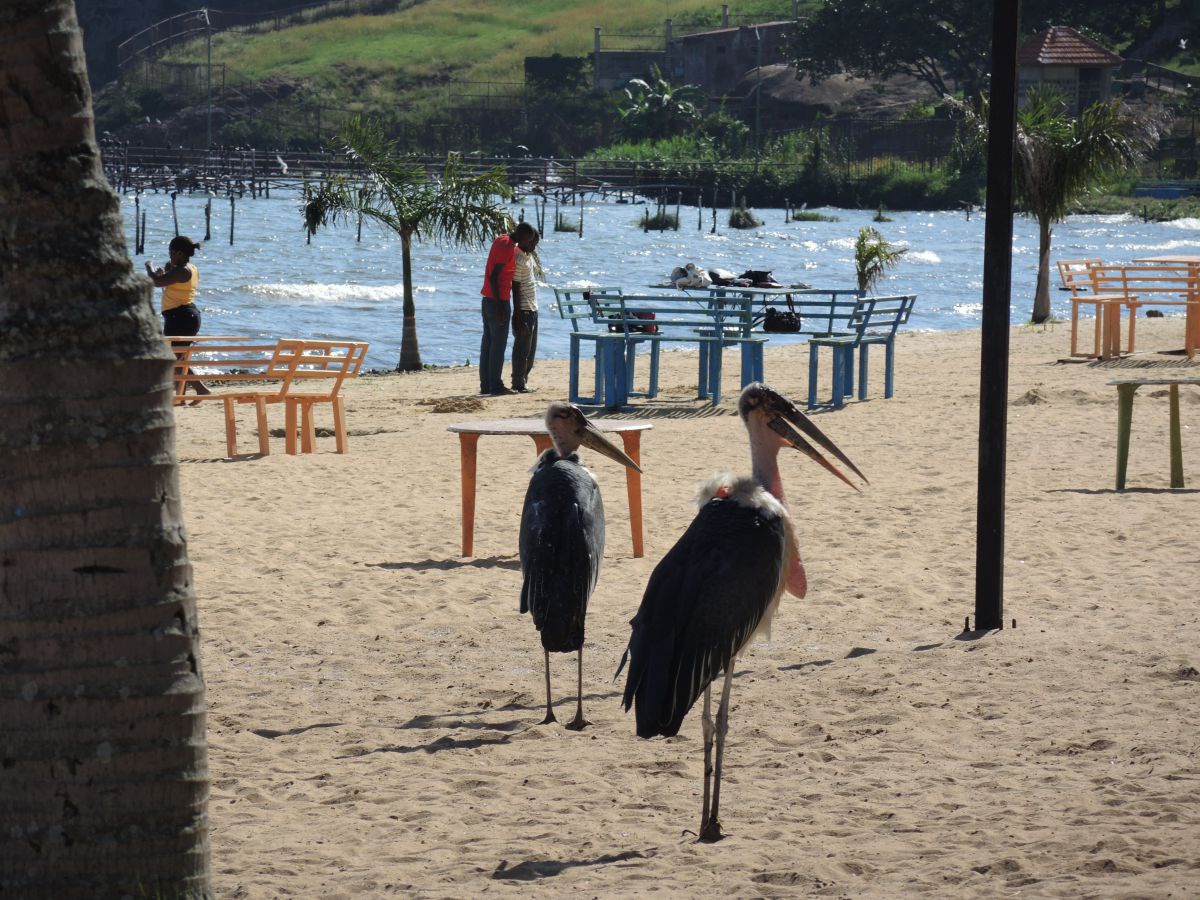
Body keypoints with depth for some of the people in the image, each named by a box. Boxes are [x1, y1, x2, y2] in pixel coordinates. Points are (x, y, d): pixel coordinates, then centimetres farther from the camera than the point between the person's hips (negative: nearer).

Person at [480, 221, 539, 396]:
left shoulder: (501, 240, 12)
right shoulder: (508, 247, -16)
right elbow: (493, 277, -22)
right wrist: (499, 306, -23)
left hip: (487, 300, 9)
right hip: (499, 301, -9)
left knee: (488, 343, 9)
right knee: (499, 344, -5)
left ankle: (485, 385, 11)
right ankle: (496, 386, -4)